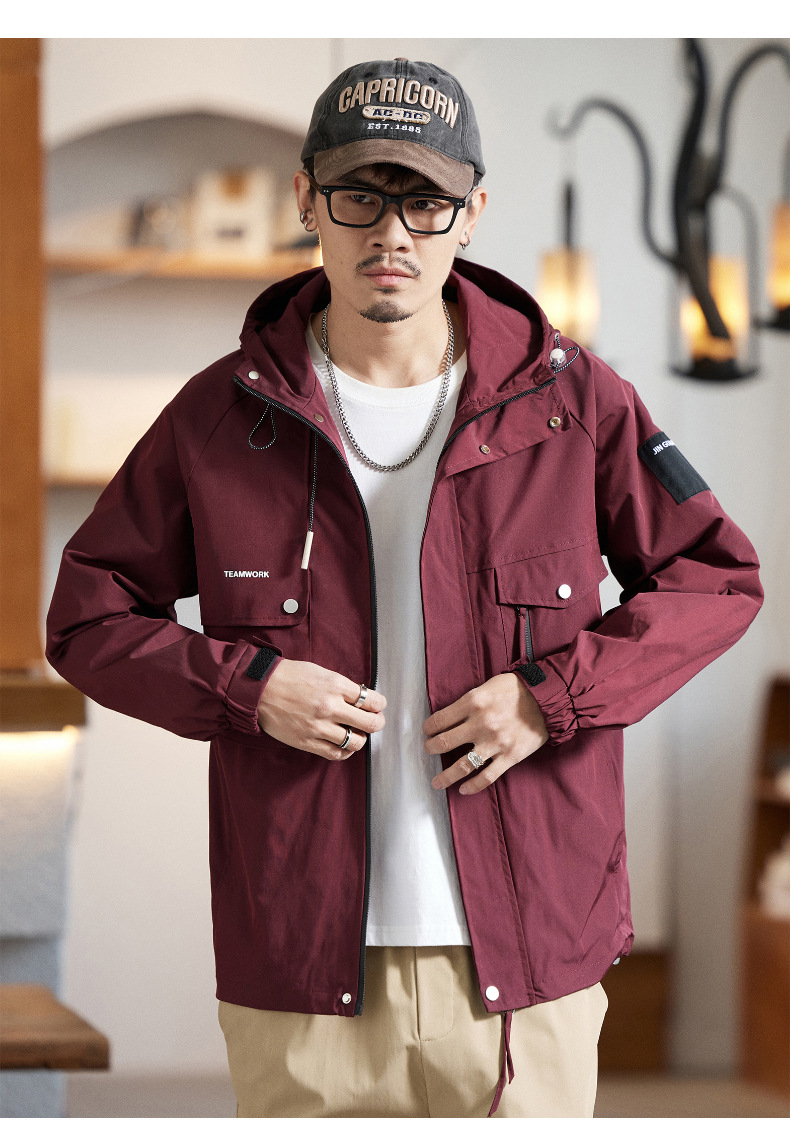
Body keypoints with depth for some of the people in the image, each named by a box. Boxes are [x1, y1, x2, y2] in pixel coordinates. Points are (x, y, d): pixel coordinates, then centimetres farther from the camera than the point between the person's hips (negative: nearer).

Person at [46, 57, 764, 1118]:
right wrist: (241, 685, -10)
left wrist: (554, 692, -8)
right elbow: (86, 616, 8)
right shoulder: (221, 416, 2)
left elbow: (717, 578, 8)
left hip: (524, 962, 0)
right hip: (301, 963, 0)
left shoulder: (573, 401, 1)